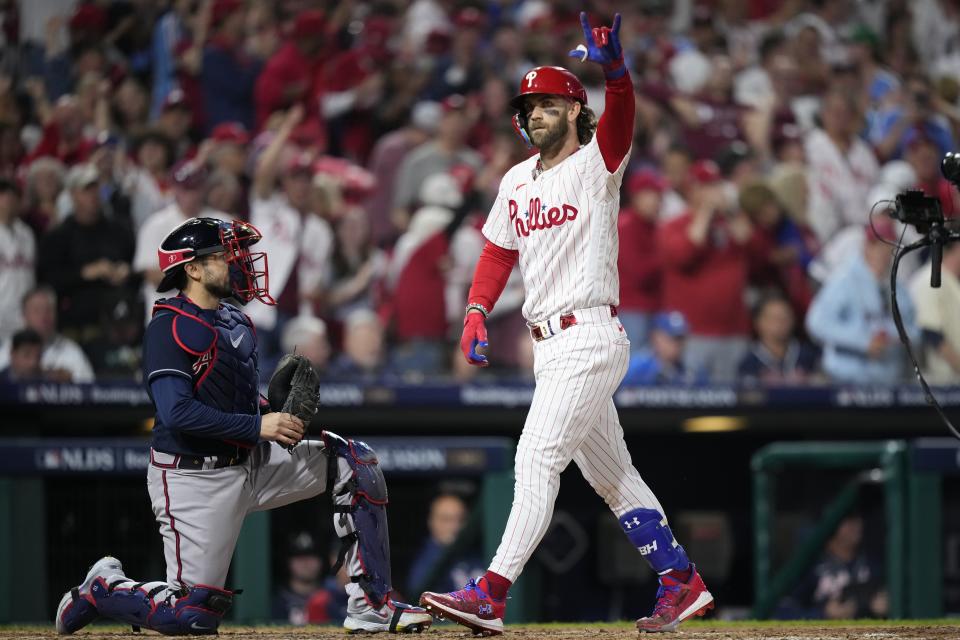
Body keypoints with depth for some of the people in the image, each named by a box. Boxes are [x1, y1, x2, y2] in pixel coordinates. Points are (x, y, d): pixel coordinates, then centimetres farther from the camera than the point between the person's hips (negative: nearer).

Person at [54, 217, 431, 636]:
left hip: (252, 462, 8)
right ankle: (101, 589, 19)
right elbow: (177, 413, -26)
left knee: (355, 463, -3)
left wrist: (278, 419, -1)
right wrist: (258, 426, -25)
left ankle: (371, 605, -1)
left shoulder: (236, 322, 12)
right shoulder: (168, 329, -16)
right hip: (196, 479, -8)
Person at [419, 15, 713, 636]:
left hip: (590, 338, -9)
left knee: (537, 459, -16)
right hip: (551, 346, 9)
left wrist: (615, 69, -46)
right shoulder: (517, 181, 15)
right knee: (611, 474, 13)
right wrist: (477, 312, 5)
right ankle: (681, 583, 21)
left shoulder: (595, 165, -7)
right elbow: (498, 253, 21)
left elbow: (620, 118, -26)